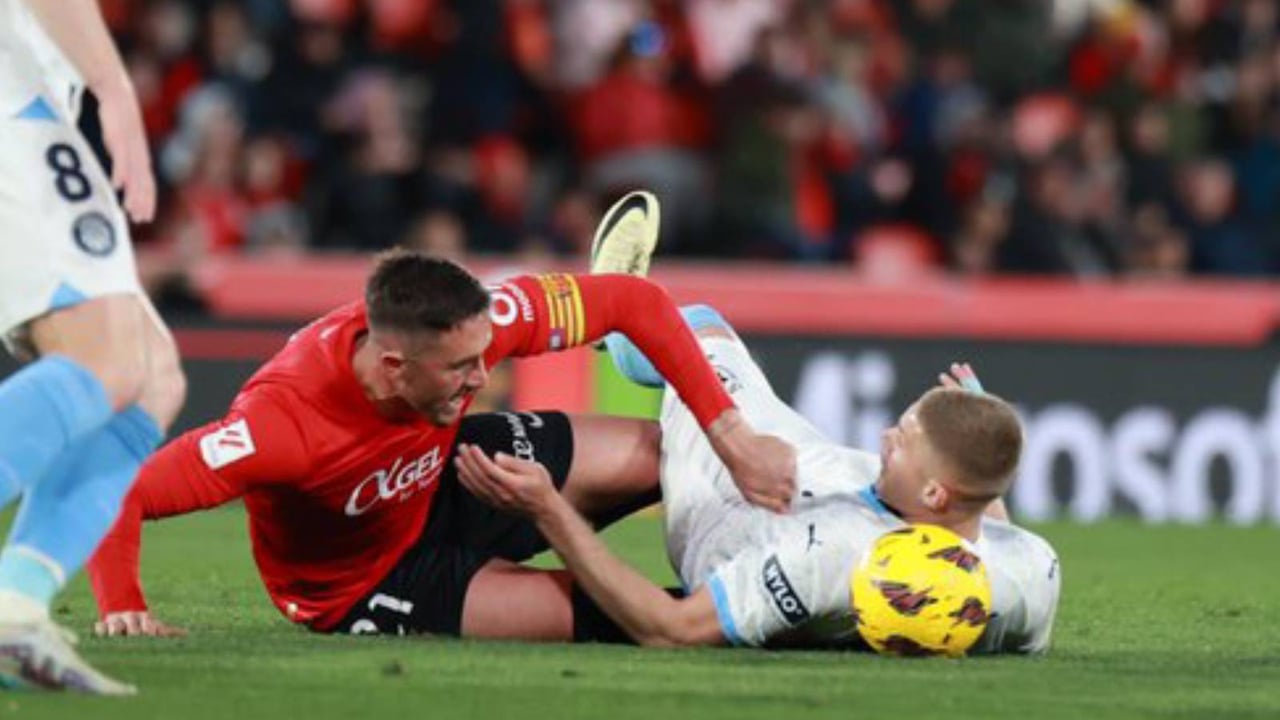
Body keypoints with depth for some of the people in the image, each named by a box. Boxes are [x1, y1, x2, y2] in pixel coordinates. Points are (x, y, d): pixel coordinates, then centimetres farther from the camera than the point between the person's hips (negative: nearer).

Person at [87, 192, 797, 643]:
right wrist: (123, 608, -54)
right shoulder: (283, 423, -42)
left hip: (442, 482, 5)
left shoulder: (471, 323, -29)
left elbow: (636, 302, -20)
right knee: (599, 613, -20)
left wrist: (730, 438, -24)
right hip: (361, 590, -5)